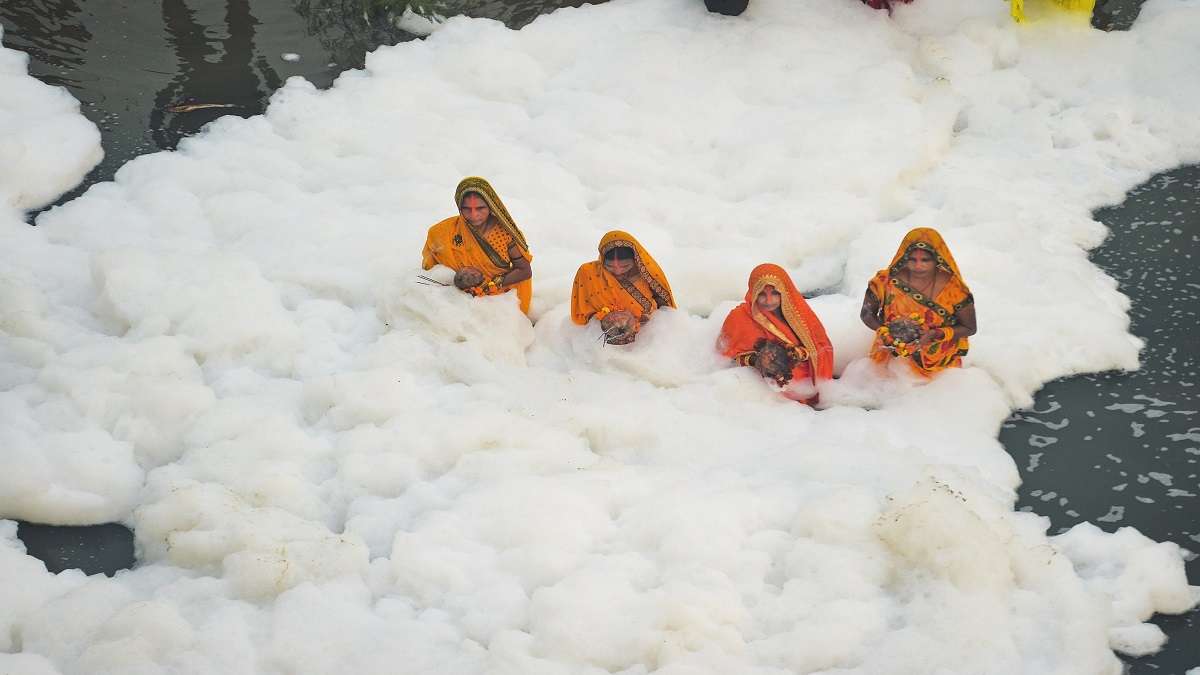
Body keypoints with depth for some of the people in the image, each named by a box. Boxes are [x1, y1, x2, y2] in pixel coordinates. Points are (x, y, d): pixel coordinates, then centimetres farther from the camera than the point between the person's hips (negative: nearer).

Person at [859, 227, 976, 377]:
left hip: (939, 364, 0)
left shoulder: (955, 289, -14)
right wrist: (885, 330, -16)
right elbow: (867, 314, 4)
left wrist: (935, 334, -19)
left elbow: (969, 328, -2)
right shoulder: (886, 282, -12)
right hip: (893, 357, 1)